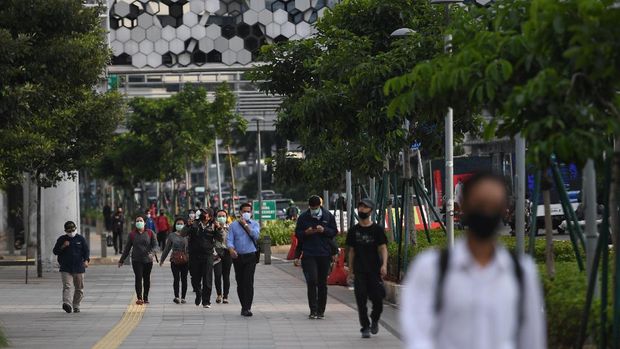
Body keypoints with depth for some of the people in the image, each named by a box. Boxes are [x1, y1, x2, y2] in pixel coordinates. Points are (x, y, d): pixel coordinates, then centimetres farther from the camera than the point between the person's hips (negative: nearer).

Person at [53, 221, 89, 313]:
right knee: (67, 286, -17)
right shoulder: (61, 239, 9)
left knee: (79, 288, 7)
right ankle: (67, 303, -31)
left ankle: (76, 306, 20)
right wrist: (63, 246, -10)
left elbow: (86, 251, 4)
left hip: (79, 268, 1)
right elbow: (55, 251, 8)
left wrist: (86, 260, -13)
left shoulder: (81, 239, 7)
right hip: (65, 269, -1)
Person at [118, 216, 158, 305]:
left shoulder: (150, 233, 3)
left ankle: (145, 298, 19)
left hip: (148, 260, 1)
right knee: (138, 278, -12)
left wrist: (152, 253, -22)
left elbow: (155, 245, -2)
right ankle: (139, 298, -16)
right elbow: (127, 248, 11)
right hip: (136, 260, -1)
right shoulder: (132, 234, 5)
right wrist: (122, 260, 12)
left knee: (146, 279, 8)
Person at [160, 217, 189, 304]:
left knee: (184, 279, 2)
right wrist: (162, 259, 16)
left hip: (185, 260, 0)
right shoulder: (172, 236, 7)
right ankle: (176, 296, -10)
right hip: (175, 260, 0)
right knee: (176, 278, -7)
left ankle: (183, 297, 9)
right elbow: (167, 248, 14)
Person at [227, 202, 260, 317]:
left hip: (250, 256, -2)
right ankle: (244, 306, 16)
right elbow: (229, 239, -2)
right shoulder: (234, 225, 7)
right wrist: (231, 249, -22)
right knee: (240, 282, 5)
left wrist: (245, 225, -7)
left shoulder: (254, 224, 8)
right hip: (238, 256, 2)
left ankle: (247, 308, -14)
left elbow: (256, 235, -11)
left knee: (248, 282, -12)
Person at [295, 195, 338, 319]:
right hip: (309, 254, -1)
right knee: (312, 281, -12)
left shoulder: (328, 216, 6)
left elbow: (334, 231, 7)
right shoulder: (303, 217, 4)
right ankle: (313, 310, -9)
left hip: (324, 254, 2)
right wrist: (306, 233, -14)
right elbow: (297, 234, 7)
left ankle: (321, 310, 15)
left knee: (322, 283, 7)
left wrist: (324, 230, -13)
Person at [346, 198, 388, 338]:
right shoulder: (354, 231, 9)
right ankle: (365, 327, 3)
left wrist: (384, 265, -15)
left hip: (375, 270, -1)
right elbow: (351, 251, 14)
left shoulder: (377, 229, 2)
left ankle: (375, 320, 24)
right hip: (359, 271, 2)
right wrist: (350, 270, 11)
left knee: (377, 298, -3)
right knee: (361, 300, -4)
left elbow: (383, 248, -1)